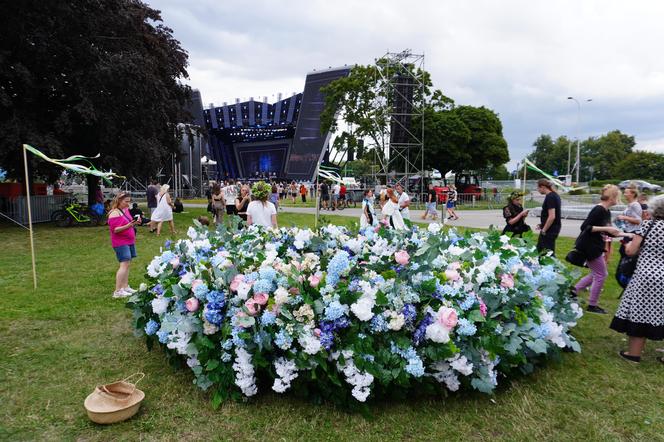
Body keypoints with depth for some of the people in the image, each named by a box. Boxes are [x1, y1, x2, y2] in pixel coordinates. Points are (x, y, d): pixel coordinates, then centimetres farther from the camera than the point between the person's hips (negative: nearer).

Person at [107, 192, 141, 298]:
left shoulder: (126, 210, 13)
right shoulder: (114, 213, -14)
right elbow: (114, 229, -19)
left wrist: (135, 223, 5)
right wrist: (128, 226, -29)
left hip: (129, 241, 9)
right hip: (121, 242, -9)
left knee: (128, 264, 11)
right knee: (124, 264, -14)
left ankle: (125, 287, 20)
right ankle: (117, 291, -12)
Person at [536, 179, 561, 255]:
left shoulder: (550, 197, -18)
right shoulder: (555, 195, 12)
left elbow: (552, 217, -24)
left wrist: (544, 230, -16)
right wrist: (543, 224, 18)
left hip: (550, 229, -10)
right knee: (539, 249, 17)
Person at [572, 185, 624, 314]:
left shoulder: (607, 212, 9)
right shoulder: (598, 210, -19)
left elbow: (608, 232, 18)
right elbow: (585, 227, -26)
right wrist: (605, 228, -26)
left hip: (596, 247, 10)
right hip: (590, 247, -10)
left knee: (596, 274, 19)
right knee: (601, 275, 0)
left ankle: (574, 290, 24)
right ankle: (592, 305, 12)